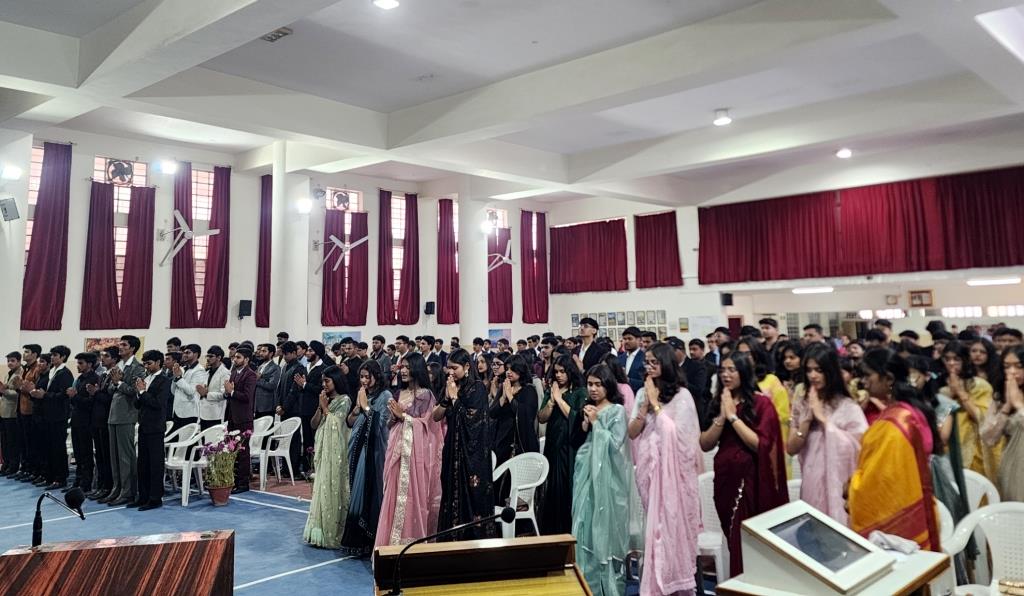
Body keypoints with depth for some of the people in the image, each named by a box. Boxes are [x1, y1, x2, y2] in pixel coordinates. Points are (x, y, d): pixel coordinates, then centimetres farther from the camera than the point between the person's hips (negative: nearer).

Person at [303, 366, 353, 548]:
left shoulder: (344, 400, -7)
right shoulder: (326, 400, 14)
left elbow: (335, 424, -14)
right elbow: (313, 424, 9)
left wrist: (325, 407, -6)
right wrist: (320, 407, -4)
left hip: (335, 450, -7)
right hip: (322, 449, 7)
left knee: (332, 487, -5)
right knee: (322, 487, 8)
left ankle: (332, 533, 1)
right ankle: (322, 531, 14)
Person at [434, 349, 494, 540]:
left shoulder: (478, 388, -8)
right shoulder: (451, 388, 10)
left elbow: (470, 417, -17)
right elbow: (436, 417, 5)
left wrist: (455, 397, -12)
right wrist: (447, 397, -8)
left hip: (472, 450, -6)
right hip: (452, 447, 6)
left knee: (472, 493, -4)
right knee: (452, 493, 9)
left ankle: (475, 537, 6)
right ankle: (452, 537, 17)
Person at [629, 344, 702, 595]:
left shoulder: (681, 395, -6)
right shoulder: (642, 393, 8)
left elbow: (676, 433, -15)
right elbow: (632, 433, 3)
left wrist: (656, 403, -11)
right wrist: (646, 404, -8)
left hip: (673, 468, -4)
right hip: (649, 466, 4)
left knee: (673, 521, 1)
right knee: (656, 524, 11)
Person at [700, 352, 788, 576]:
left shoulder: (761, 402, -7)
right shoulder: (717, 402, 7)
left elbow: (760, 445, -17)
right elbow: (705, 445, 1)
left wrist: (733, 416, -15)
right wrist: (722, 417, -11)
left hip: (752, 479, -5)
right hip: (724, 476, 5)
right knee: (732, 538, 15)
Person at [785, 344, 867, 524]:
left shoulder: (848, 407, -8)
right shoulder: (801, 404, 5)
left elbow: (857, 448, -15)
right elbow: (791, 449, 1)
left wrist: (823, 418, -13)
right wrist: (807, 418, -12)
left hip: (837, 481, -4)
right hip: (810, 482, 4)